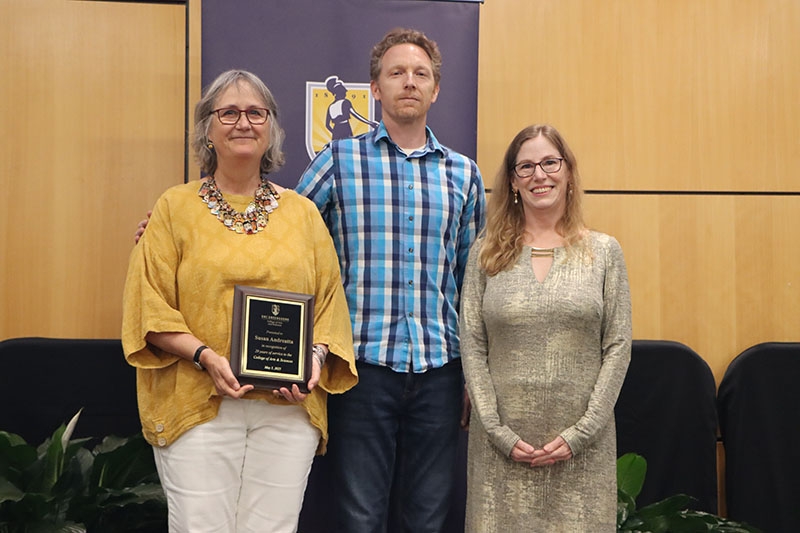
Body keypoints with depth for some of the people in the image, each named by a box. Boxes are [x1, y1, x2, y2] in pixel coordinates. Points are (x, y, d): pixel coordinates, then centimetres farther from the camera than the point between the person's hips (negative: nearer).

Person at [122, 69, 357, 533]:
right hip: (197, 407, -2)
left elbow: (330, 302, 12)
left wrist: (316, 357, -6)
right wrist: (204, 356, -13)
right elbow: (151, 307, 0)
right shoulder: (176, 207, 6)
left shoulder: (303, 212, 13)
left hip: (289, 409, 2)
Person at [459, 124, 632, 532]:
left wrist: (580, 432, -7)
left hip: (581, 443, 0)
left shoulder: (604, 252, 5)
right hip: (503, 442, 0)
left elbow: (617, 348, 1)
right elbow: (472, 347, 2)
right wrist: (499, 432, -6)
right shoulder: (487, 253, 5)